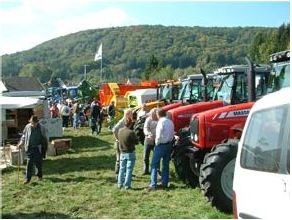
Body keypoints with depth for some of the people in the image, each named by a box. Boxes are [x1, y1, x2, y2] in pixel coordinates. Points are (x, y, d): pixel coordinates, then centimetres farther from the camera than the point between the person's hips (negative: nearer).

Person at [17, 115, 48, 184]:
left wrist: (44, 147, 0)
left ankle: (39, 175, 31)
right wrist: (21, 143, 1)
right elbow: (24, 135, 12)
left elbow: (45, 138, 2)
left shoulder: (41, 128, -6)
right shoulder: (27, 127, -2)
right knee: (29, 163, -4)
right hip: (30, 148, 1)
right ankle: (27, 178, 1)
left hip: (38, 148, -1)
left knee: (38, 163, 8)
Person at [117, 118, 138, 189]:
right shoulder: (131, 132, -21)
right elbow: (136, 142, -11)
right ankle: (127, 185, 7)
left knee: (122, 168, 14)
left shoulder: (120, 131, -4)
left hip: (122, 153, 5)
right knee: (129, 169, 4)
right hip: (130, 153, -5)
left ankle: (120, 183, 18)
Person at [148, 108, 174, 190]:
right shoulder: (170, 122, 7)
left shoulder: (161, 122, -15)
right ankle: (165, 183, 20)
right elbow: (172, 134, 10)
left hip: (161, 145, -7)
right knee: (166, 164, 15)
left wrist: (157, 143, -6)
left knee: (154, 164, -1)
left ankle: (153, 184, -4)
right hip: (169, 144, 7)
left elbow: (159, 135, -19)